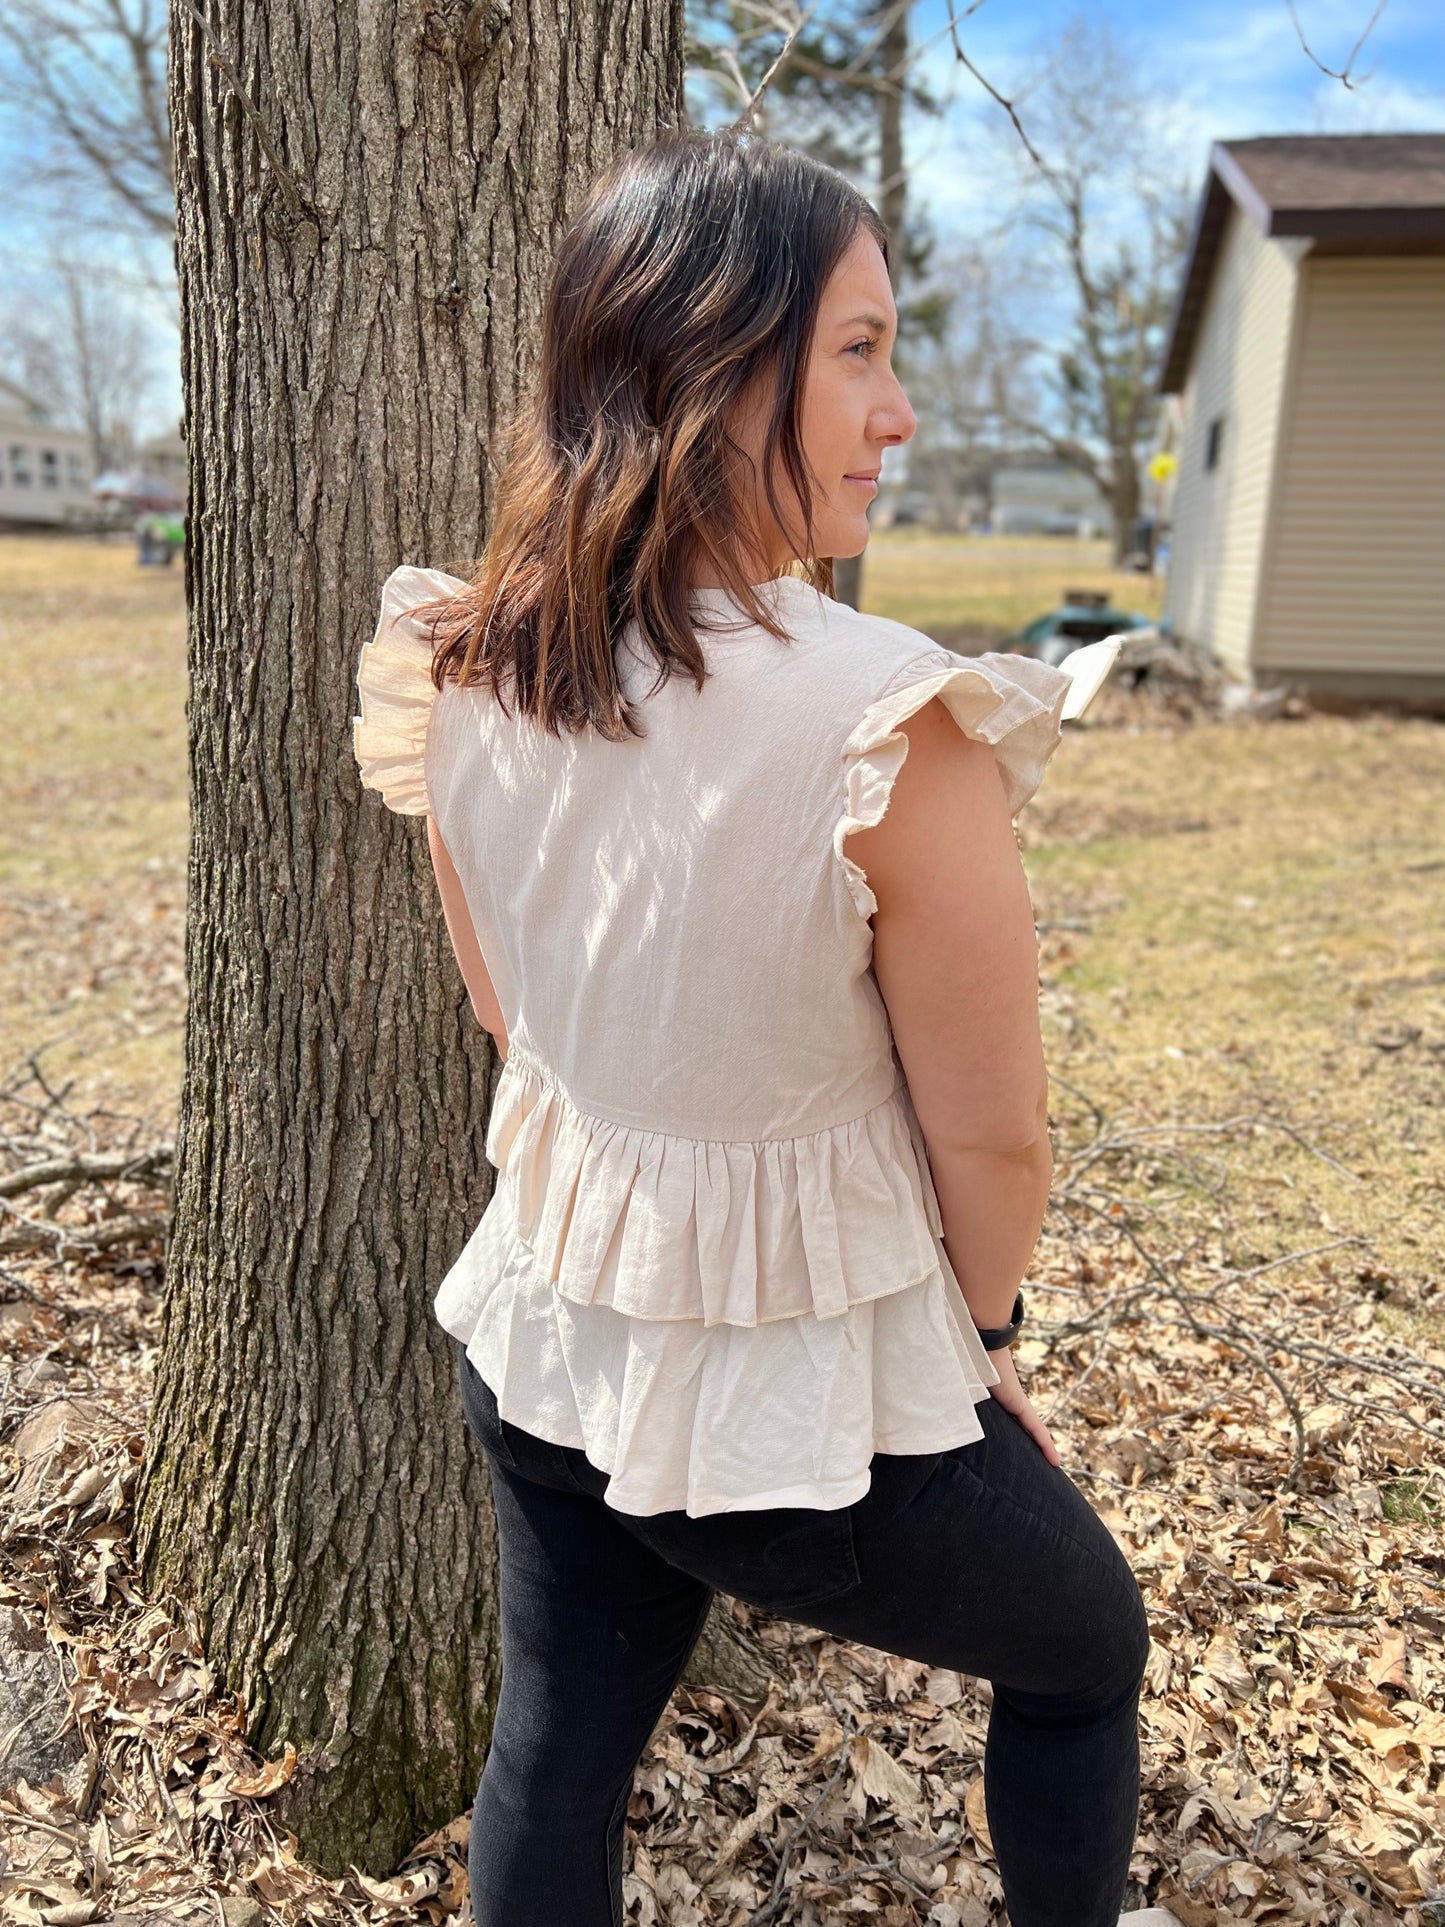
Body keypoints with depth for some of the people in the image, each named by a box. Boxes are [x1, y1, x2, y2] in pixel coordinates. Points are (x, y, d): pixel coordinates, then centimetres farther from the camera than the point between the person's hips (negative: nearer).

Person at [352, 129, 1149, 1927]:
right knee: (1086, 1654, 26)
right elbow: (990, 1136, -16)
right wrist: (982, 1328, 4)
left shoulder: (457, 675, -9)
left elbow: (518, 1022, 4)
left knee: (554, 1751, 27)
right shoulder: (893, 730, -28)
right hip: (809, 1392, -5)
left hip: (543, 1334, 6)